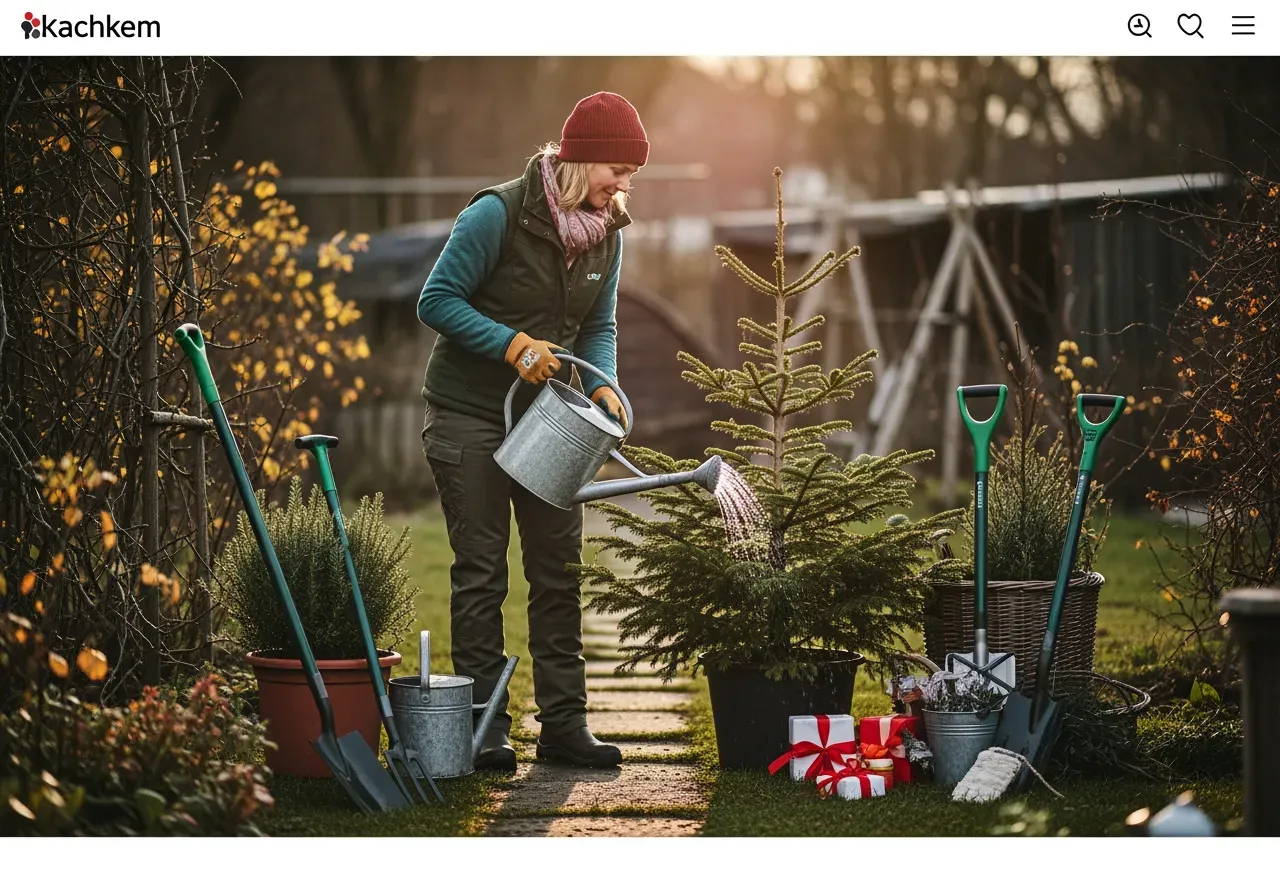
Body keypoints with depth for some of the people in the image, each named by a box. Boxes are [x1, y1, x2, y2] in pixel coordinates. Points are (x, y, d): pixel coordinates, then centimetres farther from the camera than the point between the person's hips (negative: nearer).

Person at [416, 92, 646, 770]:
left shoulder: (606, 233, 2)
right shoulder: (499, 213, -17)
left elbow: (598, 327, 9)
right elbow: (437, 300, -15)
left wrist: (603, 387, -10)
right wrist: (512, 343, -25)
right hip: (469, 414, -6)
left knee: (559, 568, 4)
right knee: (481, 568, -2)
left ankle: (562, 721, 8)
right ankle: (485, 727, 3)